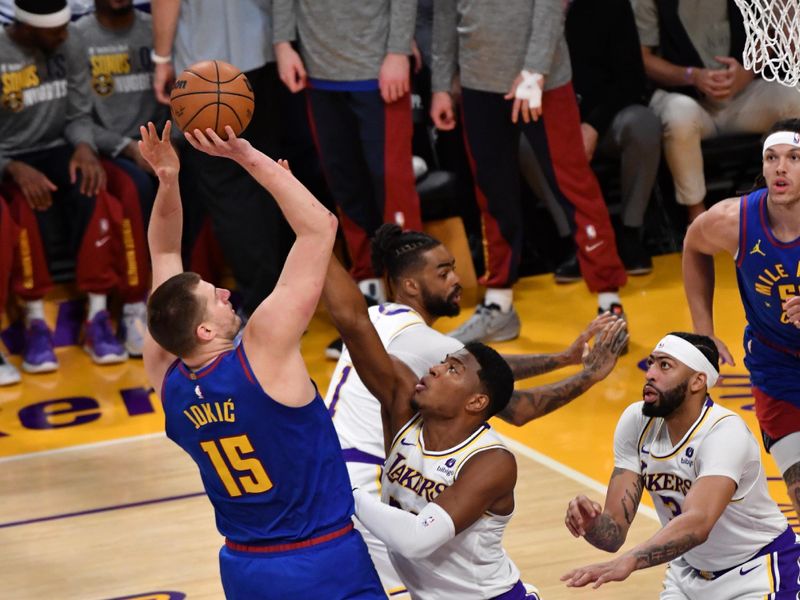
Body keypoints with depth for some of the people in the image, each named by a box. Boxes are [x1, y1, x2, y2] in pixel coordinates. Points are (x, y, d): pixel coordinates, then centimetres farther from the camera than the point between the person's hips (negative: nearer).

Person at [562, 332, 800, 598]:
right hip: (689, 572, 6)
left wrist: (628, 561, -57)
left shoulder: (725, 432, -27)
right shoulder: (637, 422, -10)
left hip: (758, 570, -6)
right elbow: (614, 532, -12)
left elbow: (697, 524, -44)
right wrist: (591, 524, -35)